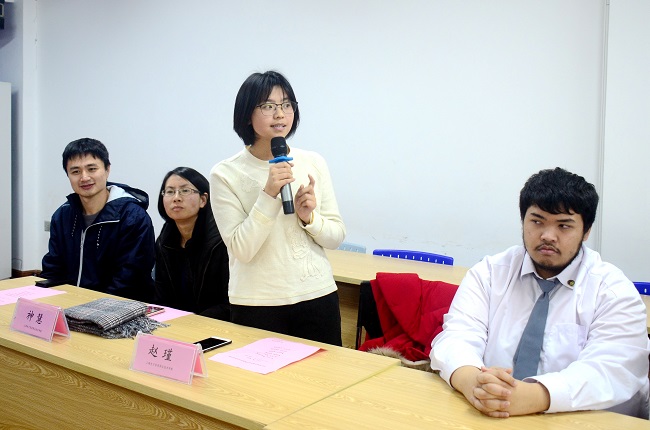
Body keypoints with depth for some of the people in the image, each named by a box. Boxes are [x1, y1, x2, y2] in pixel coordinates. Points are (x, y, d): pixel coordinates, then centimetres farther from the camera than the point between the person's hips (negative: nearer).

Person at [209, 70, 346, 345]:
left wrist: (309, 218, -15)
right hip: (257, 303, -3)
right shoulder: (225, 174, -8)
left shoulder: (314, 163, 1)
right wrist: (269, 195, -23)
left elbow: (336, 237, 5)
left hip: (318, 296, 3)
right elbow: (242, 250, -14)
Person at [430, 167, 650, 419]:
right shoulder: (489, 273, 4)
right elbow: (457, 337, -8)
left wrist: (530, 396, -33)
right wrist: (472, 381, -30)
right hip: (490, 419, 0)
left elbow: (610, 371, -17)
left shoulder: (615, 291, -3)